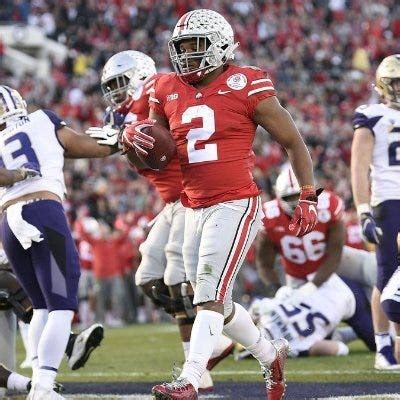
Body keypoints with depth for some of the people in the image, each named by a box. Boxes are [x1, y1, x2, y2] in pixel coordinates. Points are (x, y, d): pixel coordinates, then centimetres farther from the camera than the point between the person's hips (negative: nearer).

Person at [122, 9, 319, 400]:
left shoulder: (245, 87, -8)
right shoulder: (169, 91, 8)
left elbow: (293, 142, -1)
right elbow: (155, 153, 16)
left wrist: (308, 197, -4)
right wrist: (134, 135, -7)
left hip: (235, 207, -7)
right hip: (194, 211, 7)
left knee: (209, 297, -16)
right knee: (216, 304, 16)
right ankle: (270, 355, 37)